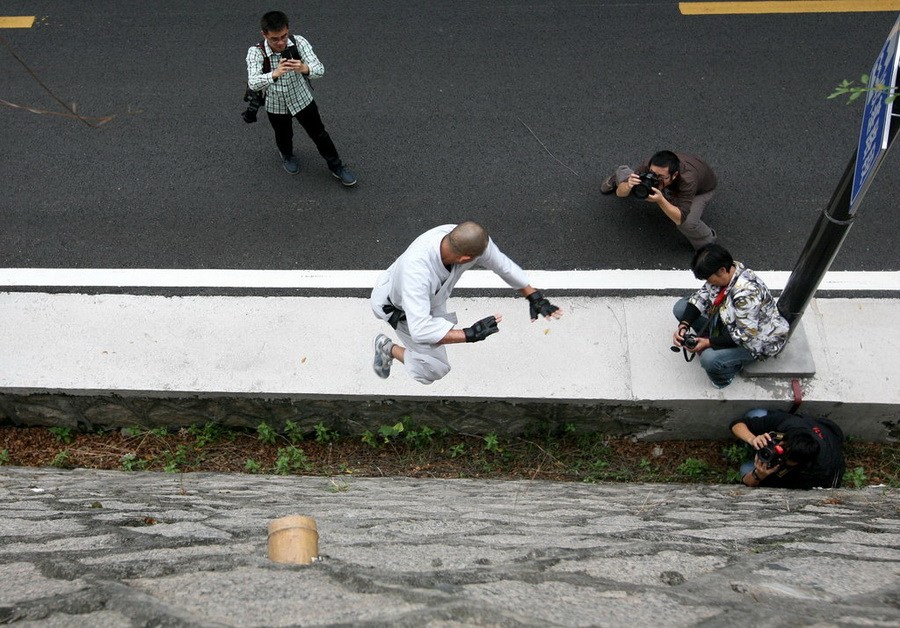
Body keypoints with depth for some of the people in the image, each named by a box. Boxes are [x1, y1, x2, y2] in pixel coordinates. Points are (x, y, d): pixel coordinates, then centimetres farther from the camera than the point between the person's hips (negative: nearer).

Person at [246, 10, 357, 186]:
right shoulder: (256, 52, -28)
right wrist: (275, 74, -57)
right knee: (283, 136, 24)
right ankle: (287, 155, 59)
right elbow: (253, 83, -39)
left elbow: (320, 69, -29)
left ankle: (336, 166, 36)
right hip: (276, 105, 0)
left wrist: (304, 69, -52)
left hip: (302, 99, 0)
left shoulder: (298, 42, -24)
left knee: (319, 134, 13)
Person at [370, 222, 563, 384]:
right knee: (435, 369, -1)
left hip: (434, 298, 6)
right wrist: (470, 334, -51)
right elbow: (420, 330, -50)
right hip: (400, 309, -6)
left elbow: (504, 265, -13)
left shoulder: (471, 238, -33)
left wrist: (535, 298, -7)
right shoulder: (416, 269, -50)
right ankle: (388, 348, 23)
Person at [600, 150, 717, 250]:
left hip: (701, 189, -3)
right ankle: (619, 175, 38)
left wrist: (660, 200, -59)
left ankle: (706, 244, 4)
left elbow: (680, 219, -46)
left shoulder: (687, 181, -47)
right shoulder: (649, 166, -38)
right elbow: (620, 192, -30)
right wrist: (628, 186, -53)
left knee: (687, 223, -31)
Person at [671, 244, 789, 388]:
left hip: (756, 338, -8)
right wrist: (683, 325, -21)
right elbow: (701, 296, -7)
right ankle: (714, 344, 6)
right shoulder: (723, 272, -16)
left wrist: (709, 342, -29)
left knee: (710, 359, -34)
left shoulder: (747, 293, -38)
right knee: (681, 308, -3)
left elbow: (745, 336, -33)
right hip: (729, 321, 8)